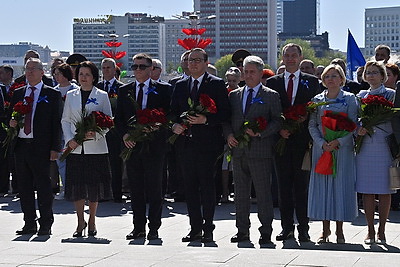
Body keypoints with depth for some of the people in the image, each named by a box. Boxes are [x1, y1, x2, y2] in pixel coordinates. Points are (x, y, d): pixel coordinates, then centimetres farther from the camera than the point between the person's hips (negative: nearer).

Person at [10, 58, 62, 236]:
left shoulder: (52, 94, 2)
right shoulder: (18, 93, 16)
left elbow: (57, 123, -2)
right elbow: (10, 116, 21)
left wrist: (55, 148, -9)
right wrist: (11, 122, -4)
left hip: (41, 147, -5)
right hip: (21, 146, 5)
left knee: (43, 187, -2)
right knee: (24, 187, 8)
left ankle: (45, 224, 5)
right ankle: (29, 224, 15)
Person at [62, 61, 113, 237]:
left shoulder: (102, 96, 5)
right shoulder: (70, 96, 12)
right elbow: (65, 120, 10)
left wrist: (95, 134, -15)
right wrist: (69, 140, -5)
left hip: (95, 147, -2)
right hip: (75, 148, 2)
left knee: (94, 185, 1)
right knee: (76, 185, 2)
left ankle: (92, 222, 15)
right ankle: (80, 222, 13)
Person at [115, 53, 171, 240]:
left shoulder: (162, 90, 3)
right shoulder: (124, 91, 13)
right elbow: (119, 118, 11)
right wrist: (125, 134, -6)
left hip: (154, 145, -3)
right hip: (131, 145, 3)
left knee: (154, 188, 0)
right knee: (135, 189, 6)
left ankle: (154, 228, 6)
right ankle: (138, 228, 12)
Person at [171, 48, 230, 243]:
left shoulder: (217, 84, 1)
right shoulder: (180, 85, 16)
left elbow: (225, 113, -4)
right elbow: (173, 111, 17)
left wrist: (205, 120, -18)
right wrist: (174, 125, -3)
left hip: (207, 142, -5)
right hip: (186, 142, 5)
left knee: (207, 186, -4)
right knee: (190, 186, 6)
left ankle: (208, 229, 2)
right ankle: (195, 228, 12)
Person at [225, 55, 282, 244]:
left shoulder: (271, 96, 3)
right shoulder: (234, 95, 15)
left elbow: (277, 121, -3)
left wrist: (260, 132, -16)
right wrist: (229, 135, -2)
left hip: (260, 151, -4)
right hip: (238, 150, 4)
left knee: (263, 192, -2)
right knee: (240, 192, 8)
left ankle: (266, 232, 4)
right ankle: (242, 231, 15)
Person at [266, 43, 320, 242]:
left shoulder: (312, 81, 9)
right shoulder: (273, 82, 11)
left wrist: (305, 118, -12)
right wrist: (278, 129, -8)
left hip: (302, 141, -1)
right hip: (281, 140, 1)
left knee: (302, 185, -1)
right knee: (283, 185, 4)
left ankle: (303, 228, 3)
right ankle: (287, 227, 10)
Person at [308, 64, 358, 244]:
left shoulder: (349, 99, 3)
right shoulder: (317, 100, 10)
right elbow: (312, 125, 6)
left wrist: (338, 142, -16)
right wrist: (322, 143, -11)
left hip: (343, 147, -2)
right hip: (321, 148, 2)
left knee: (341, 185, -2)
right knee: (322, 185, 0)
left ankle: (339, 230, 5)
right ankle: (325, 230, 7)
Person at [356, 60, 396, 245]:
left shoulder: (391, 95, 4)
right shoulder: (361, 95, 13)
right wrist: (358, 130, -7)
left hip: (385, 146, -3)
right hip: (365, 147, 3)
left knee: (384, 191, 0)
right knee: (366, 190, 2)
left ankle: (381, 231, 7)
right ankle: (370, 231, 9)